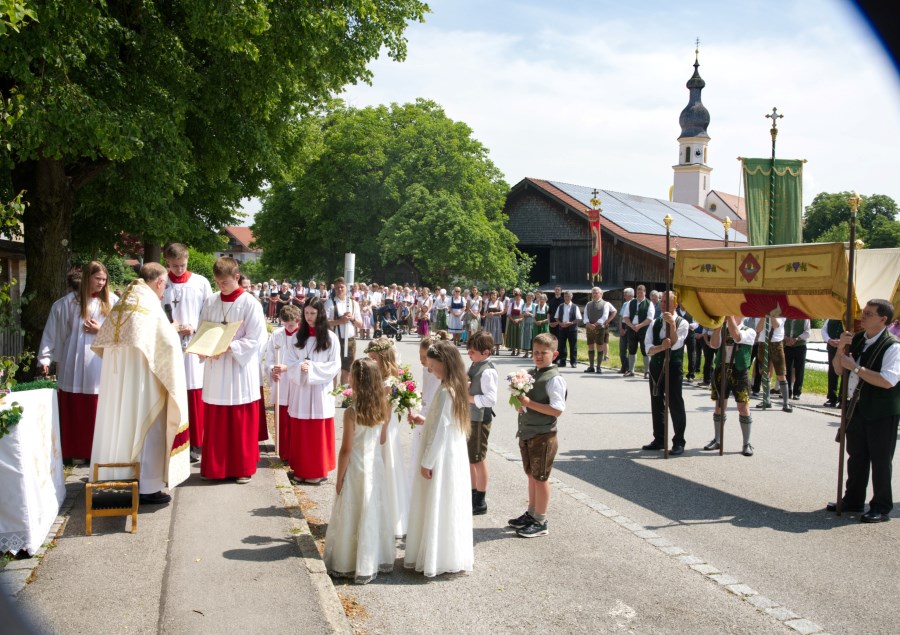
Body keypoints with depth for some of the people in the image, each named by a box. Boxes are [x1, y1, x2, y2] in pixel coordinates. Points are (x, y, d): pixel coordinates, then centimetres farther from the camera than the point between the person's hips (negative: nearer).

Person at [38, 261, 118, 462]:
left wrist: (101, 330, -9)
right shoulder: (69, 302, 3)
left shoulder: (112, 301, 4)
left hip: (102, 363, 0)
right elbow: (53, 330, 5)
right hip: (75, 364, 0)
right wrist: (45, 358, 2)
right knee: (76, 410, 3)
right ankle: (77, 452, 12)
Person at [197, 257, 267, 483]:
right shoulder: (210, 302, 5)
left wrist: (227, 347, -21)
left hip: (240, 369, -4)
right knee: (214, 423, 9)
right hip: (215, 370, 4)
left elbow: (255, 340, -11)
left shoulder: (250, 304, -8)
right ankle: (214, 467, 21)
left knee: (241, 424, 4)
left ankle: (243, 468, 16)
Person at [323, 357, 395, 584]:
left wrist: (339, 478, -7)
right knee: (374, 513, 16)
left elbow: (346, 450, -16)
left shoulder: (352, 412, -21)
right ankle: (377, 559, 27)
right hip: (376, 465, 5)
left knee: (352, 515, 7)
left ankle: (347, 565, 18)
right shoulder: (381, 408, -4)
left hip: (356, 469, -5)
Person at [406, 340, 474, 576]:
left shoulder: (445, 390, -21)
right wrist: (423, 420, 8)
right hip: (454, 454, 9)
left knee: (436, 508, 2)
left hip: (442, 457, -9)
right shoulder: (456, 387, 7)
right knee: (448, 508, 17)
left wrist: (427, 462, -16)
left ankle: (436, 559, 13)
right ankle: (451, 555, 28)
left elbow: (439, 429, -22)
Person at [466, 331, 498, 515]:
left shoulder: (488, 372, -22)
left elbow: (491, 398, -27)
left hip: (480, 419, -9)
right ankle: (473, 494, 35)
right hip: (469, 417, 9)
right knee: (469, 457, 19)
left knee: (478, 459, 4)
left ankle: (480, 502, 18)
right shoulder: (475, 365, 5)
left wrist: (468, 397, -24)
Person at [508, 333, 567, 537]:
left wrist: (529, 403, -26)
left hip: (543, 436, -8)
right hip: (526, 434, 8)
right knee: (532, 475, 19)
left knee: (540, 478, 3)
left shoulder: (554, 379, -17)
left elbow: (557, 410, -24)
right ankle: (531, 514, 34)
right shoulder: (530, 374, 8)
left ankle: (540, 522, 15)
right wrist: (519, 401, -3)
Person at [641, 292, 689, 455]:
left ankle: (679, 442, 6)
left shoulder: (682, 323, -6)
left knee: (675, 404, -4)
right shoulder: (655, 323, 8)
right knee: (657, 403, 11)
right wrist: (661, 347, -24)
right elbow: (648, 349, -4)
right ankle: (659, 440, 22)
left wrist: (672, 325, -30)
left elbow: (675, 345, -21)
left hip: (673, 368, -5)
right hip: (656, 366, 5)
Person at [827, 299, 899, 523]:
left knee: (880, 461, 4)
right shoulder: (858, 339, 4)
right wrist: (841, 348, -7)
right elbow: (838, 369, 10)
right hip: (858, 407, 7)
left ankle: (881, 508, 16)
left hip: (881, 412, -7)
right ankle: (853, 501, 30)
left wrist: (856, 367, -24)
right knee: (856, 457, 17)